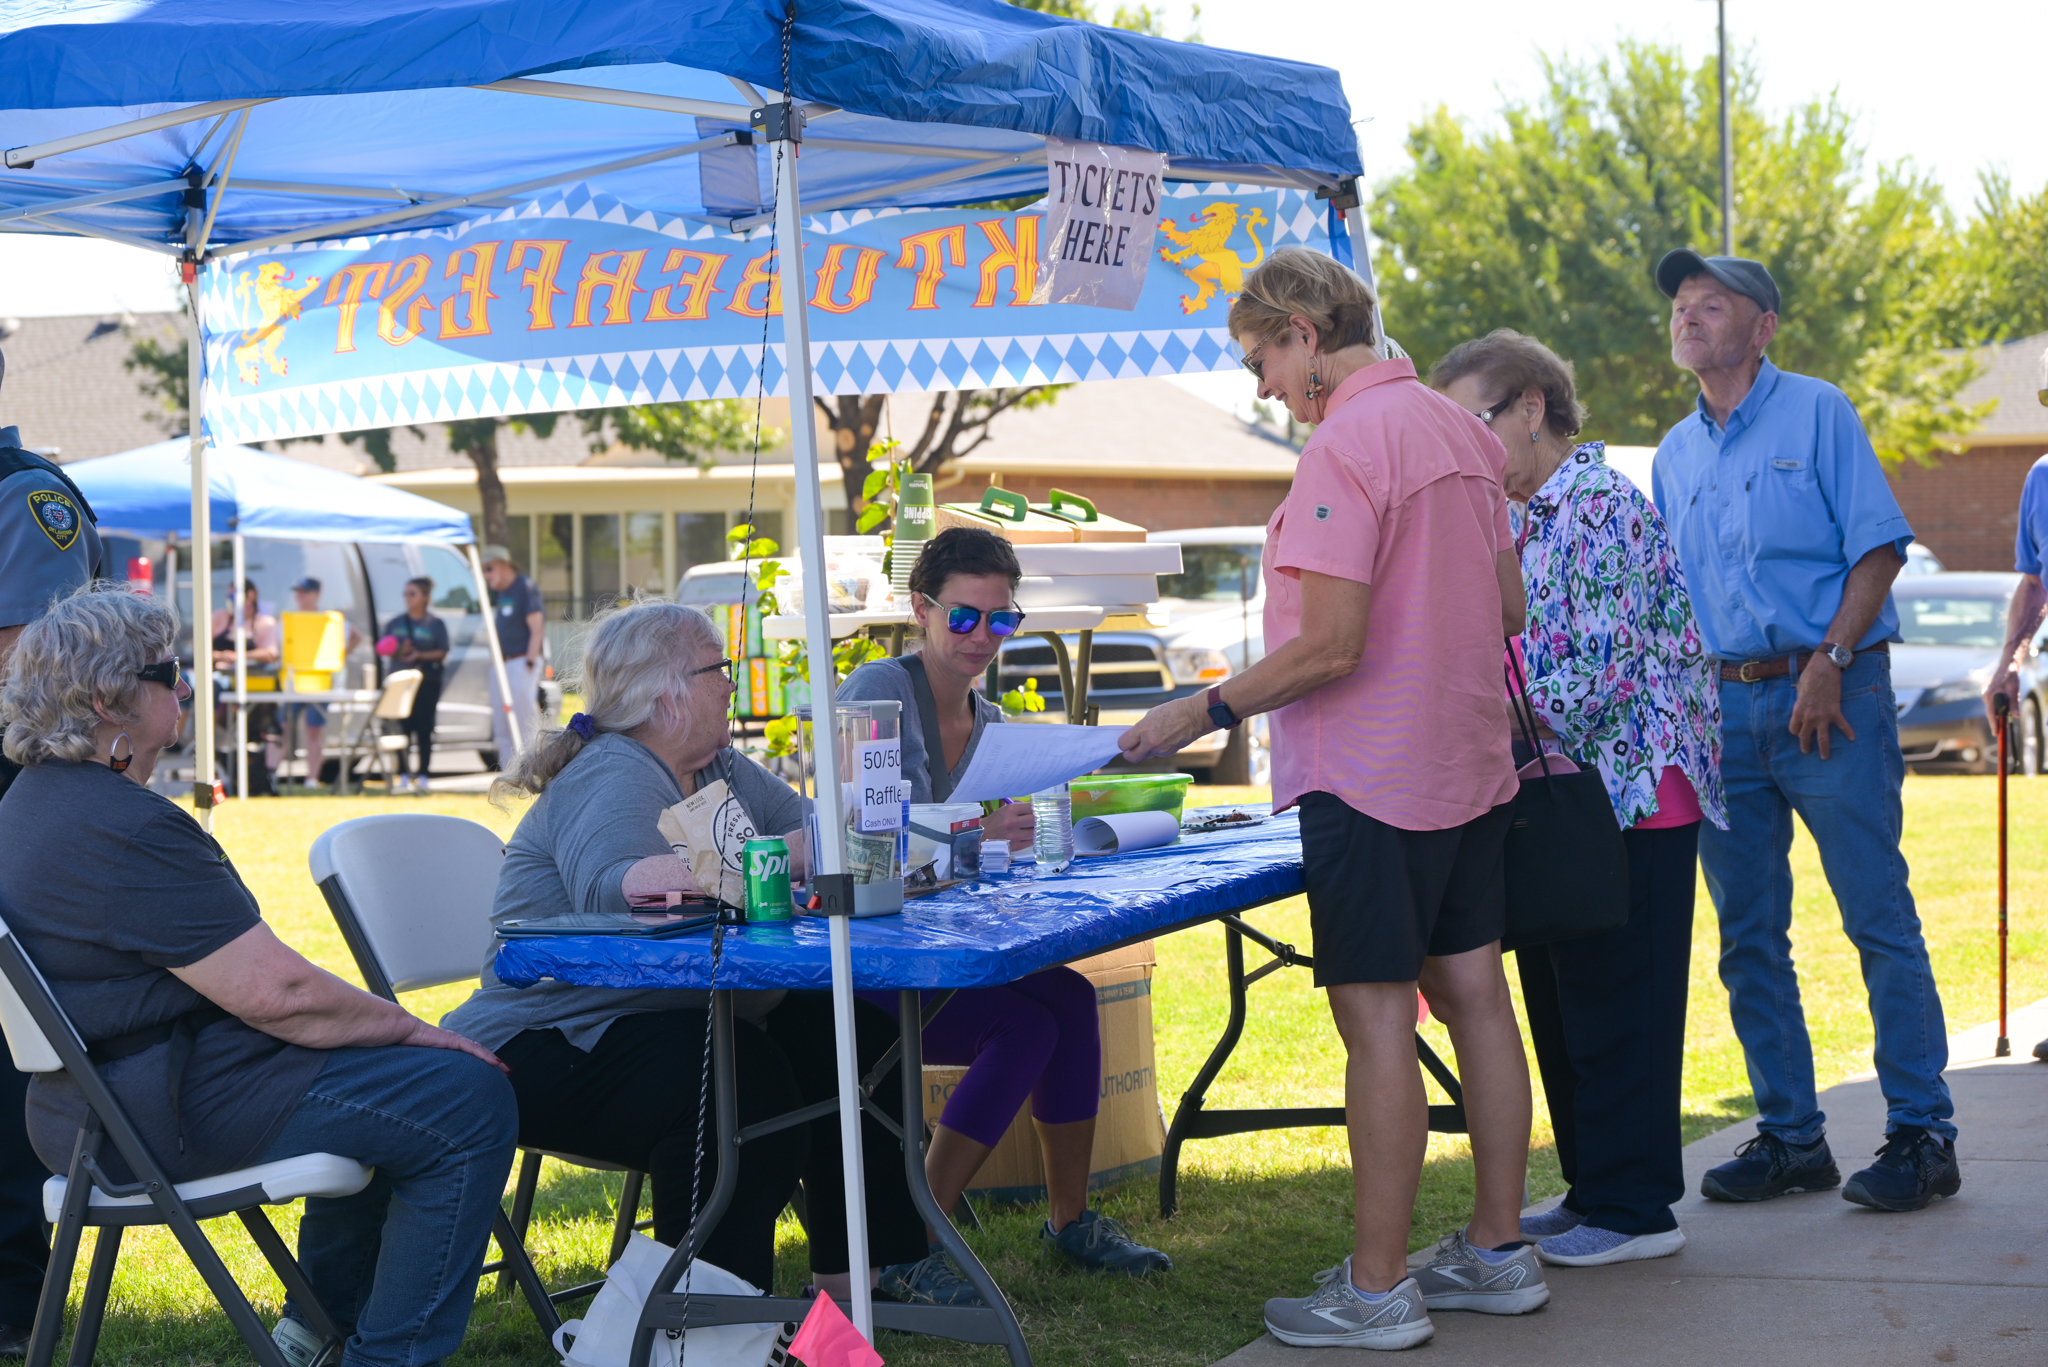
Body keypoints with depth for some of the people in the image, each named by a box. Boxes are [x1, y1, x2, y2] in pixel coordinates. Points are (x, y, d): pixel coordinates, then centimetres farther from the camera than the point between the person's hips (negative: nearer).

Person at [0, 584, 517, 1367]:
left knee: (387, 1088, 27)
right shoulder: (124, 828, -23)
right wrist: (415, 1030, -9)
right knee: (468, 1100, -9)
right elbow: (277, 993, -23)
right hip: (174, 1115, -11)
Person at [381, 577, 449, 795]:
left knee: (424, 730, -3)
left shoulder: (436, 624, 2)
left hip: (427, 681, -3)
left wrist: (419, 655, -16)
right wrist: (399, 652, -11)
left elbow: (442, 652, -2)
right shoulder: (395, 623, 11)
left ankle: (422, 775, 0)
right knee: (402, 727, 0)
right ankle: (402, 775, 4)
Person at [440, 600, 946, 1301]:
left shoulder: (722, 770, 13)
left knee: (846, 1034, -6)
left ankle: (855, 1273, 2)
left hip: (679, 1022, 9)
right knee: (747, 1084, -32)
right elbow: (610, 887, -36)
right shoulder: (612, 777, -16)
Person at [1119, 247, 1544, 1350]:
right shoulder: (1461, 431, 12)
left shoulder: (1347, 443, -17)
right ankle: (1497, 1252, 21)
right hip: (1470, 762, 9)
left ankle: (1377, 1290, 0)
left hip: (1370, 774, -9)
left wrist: (1203, 711, -12)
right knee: (1473, 998, 13)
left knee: (1377, 1019, -5)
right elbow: (1507, 613, 17)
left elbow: (1329, 647, -21)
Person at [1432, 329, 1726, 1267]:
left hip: (1631, 790, -9)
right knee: (1560, 1000, 13)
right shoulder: (1524, 517, 14)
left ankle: (1634, 1207, 6)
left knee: (1615, 1001, -3)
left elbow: (1602, 669, -22)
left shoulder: (1601, 505, -15)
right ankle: (1592, 1189, 23)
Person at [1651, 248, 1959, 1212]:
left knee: (1879, 917, -5)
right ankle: (1791, 1136, 14)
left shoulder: (1816, 412, 0)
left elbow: (1880, 546, -6)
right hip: (1721, 707, 6)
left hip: (1826, 693, -6)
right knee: (1748, 937, 6)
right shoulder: (1675, 455, 16)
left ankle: (1921, 1133, 1)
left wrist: (1828, 662, -16)